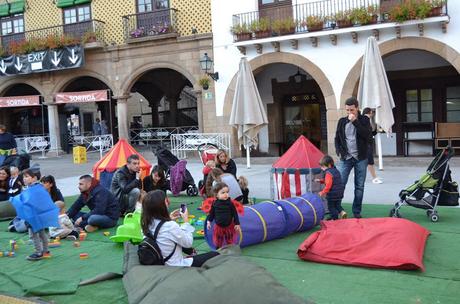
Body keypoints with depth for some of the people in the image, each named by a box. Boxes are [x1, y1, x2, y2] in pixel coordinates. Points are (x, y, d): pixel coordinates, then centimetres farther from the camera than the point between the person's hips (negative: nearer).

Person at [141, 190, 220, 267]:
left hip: (162, 264, 8)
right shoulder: (170, 226, -30)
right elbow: (188, 242, -14)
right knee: (215, 254, 4)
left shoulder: (149, 224, -7)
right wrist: (186, 220, -5)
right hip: (178, 266, -8)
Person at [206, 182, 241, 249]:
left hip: (229, 226, -1)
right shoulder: (215, 204, -11)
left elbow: (235, 214, -8)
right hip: (218, 226, 1)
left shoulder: (230, 203, -14)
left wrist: (237, 224, -9)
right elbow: (211, 214, 2)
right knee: (218, 242, 15)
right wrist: (208, 221, -5)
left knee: (230, 241, 13)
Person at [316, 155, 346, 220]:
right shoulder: (336, 171, 11)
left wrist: (323, 192, -22)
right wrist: (321, 180, 23)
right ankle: (341, 212, 0)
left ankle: (335, 218, 10)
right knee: (337, 205, 22)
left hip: (332, 194, -9)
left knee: (331, 206, 7)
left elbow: (328, 185, -27)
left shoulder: (328, 173, -20)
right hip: (340, 193, 9)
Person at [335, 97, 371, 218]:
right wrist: (340, 152, -2)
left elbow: (367, 135, -14)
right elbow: (337, 138, 12)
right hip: (345, 158, 1)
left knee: (359, 187, 4)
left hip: (360, 158, 0)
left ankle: (357, 212, 13)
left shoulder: (364, 120, 2)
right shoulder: (342, 121, 7)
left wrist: (355, 121, -17)